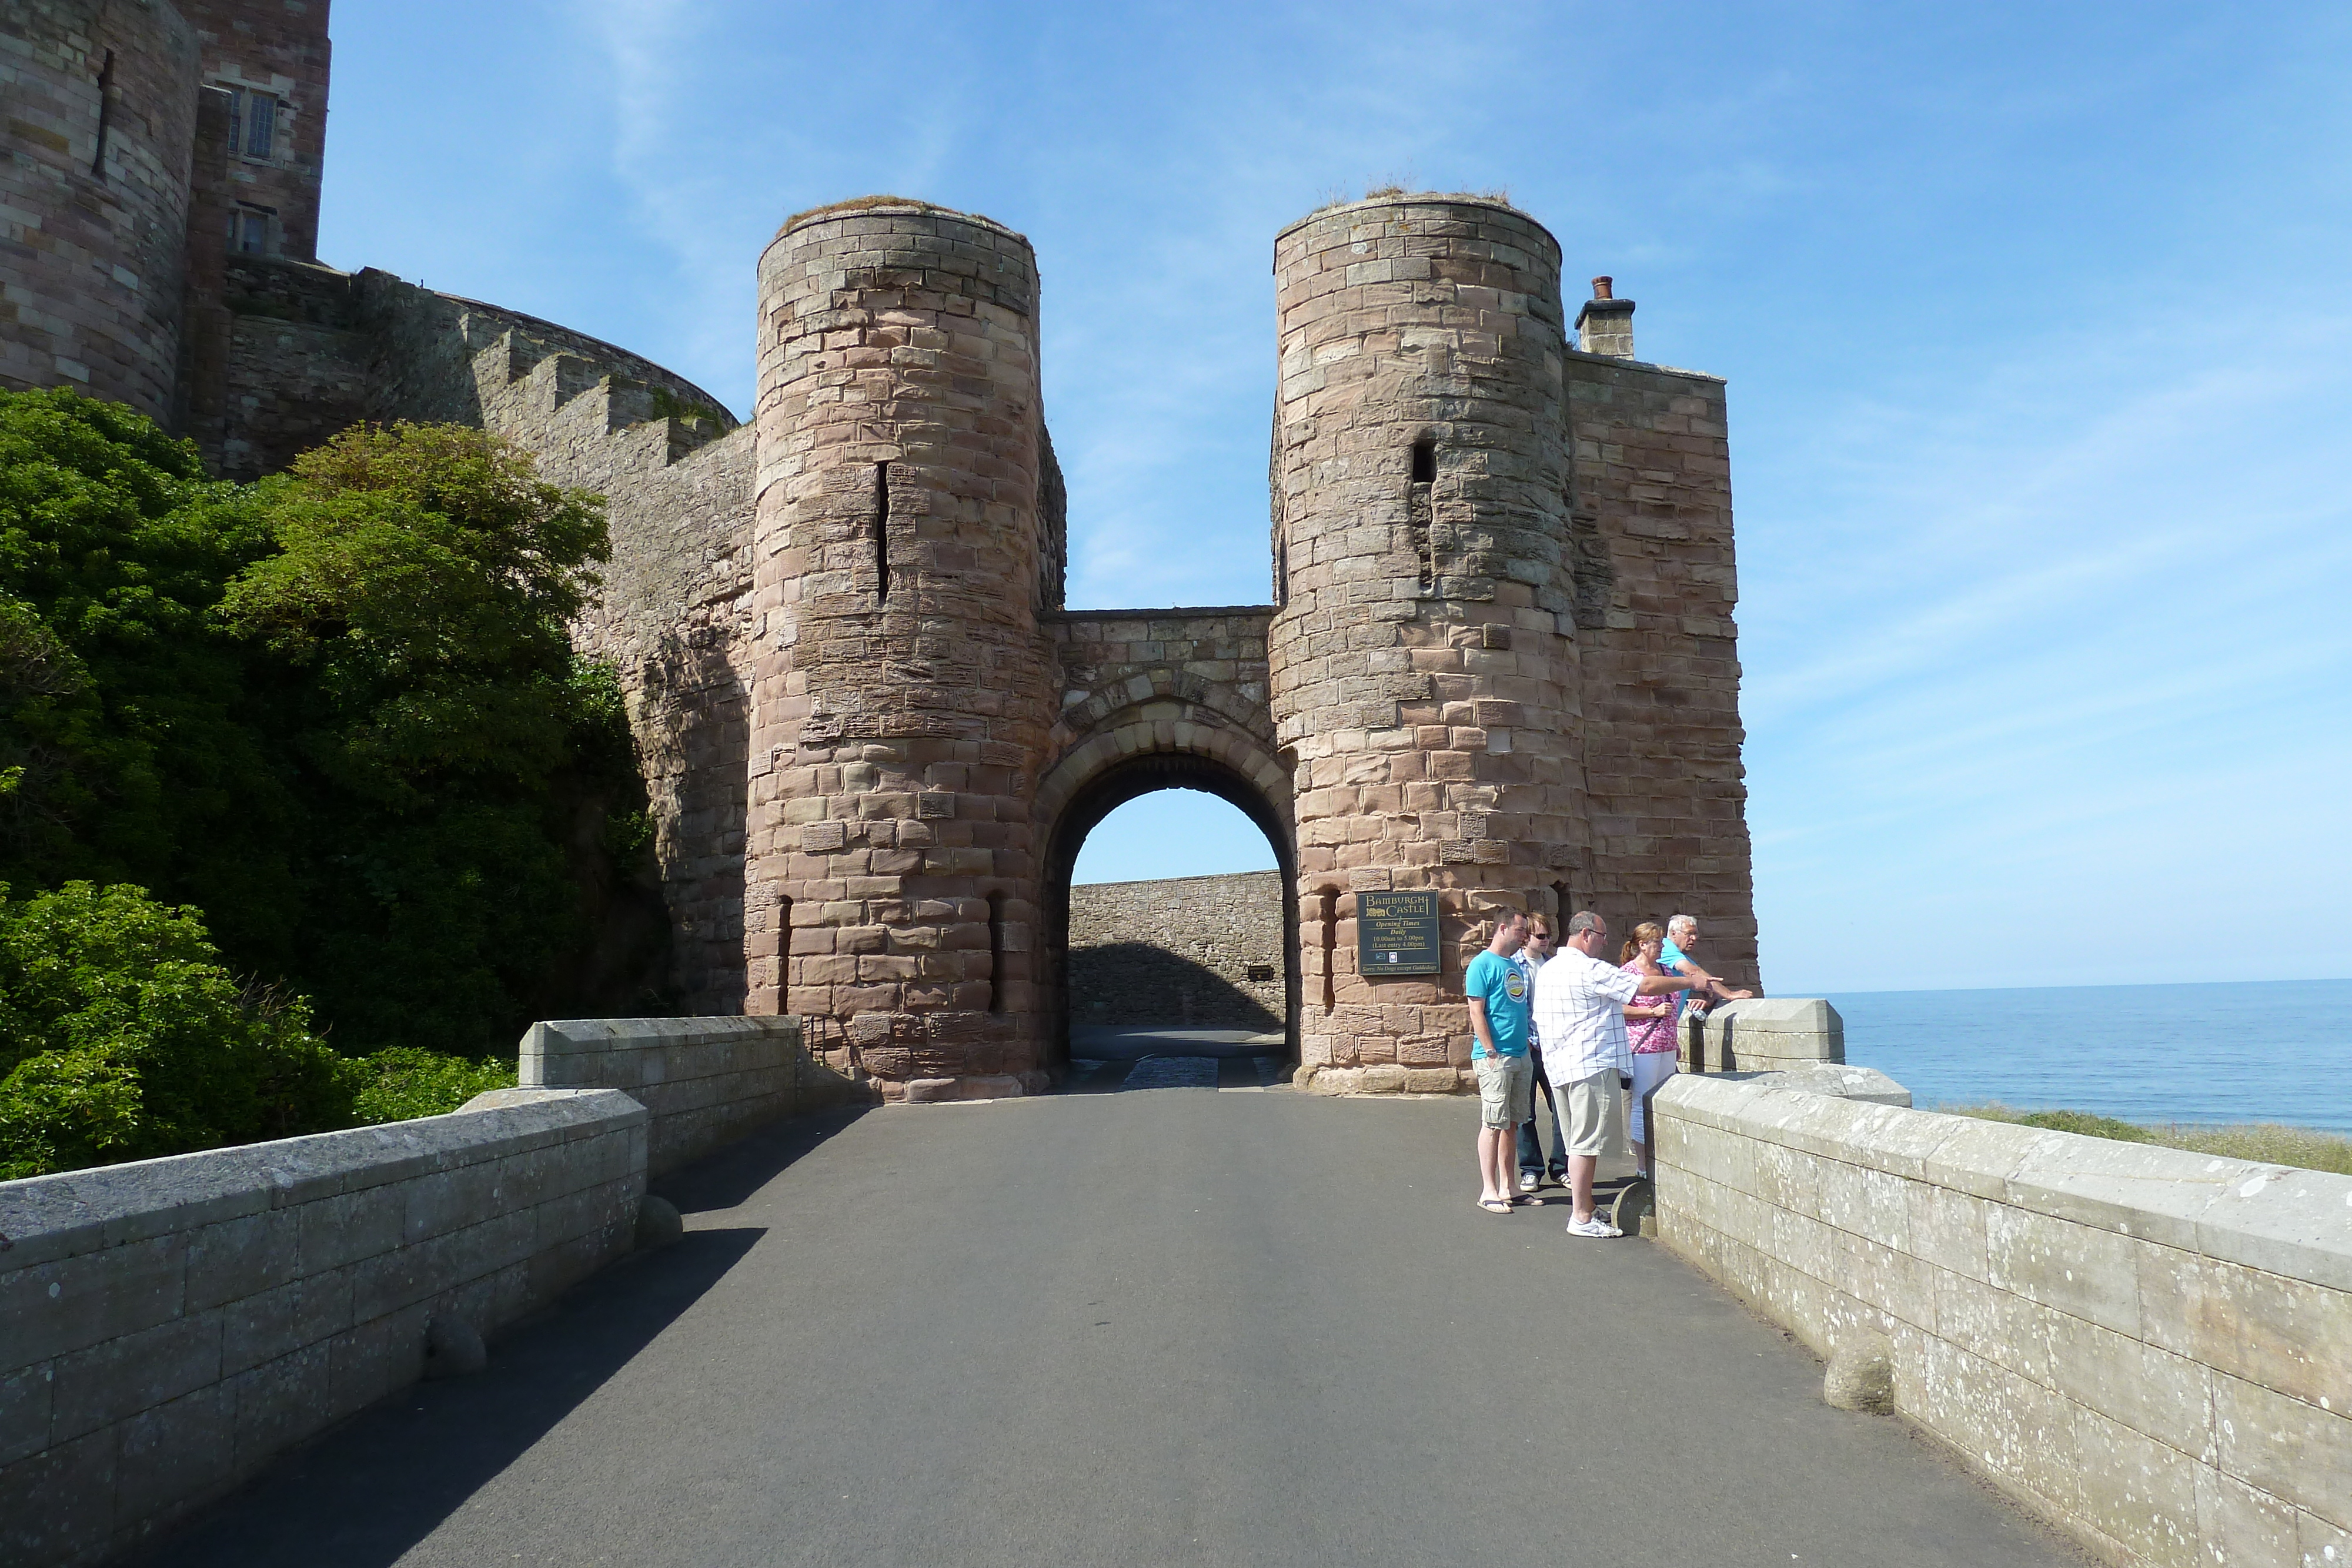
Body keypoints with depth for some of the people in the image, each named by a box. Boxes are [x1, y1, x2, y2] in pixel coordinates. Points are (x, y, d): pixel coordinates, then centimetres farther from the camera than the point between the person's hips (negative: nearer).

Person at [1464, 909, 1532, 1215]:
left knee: (1511, 1123, 12)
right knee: (1493, 1124, -5)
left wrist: (1527, 1043, 14)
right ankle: (1489, 1192, 0)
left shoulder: (1516, 966, 16)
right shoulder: (1483, 965, -9)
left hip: (1520, 1055, 8)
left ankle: (1506, 1187, 18)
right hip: (1495, 1058, -8)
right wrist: (1492, 1053, -17)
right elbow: (1477, 1012, -14)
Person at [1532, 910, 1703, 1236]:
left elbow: (1540, 1019, 23)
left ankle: (1583, 1208, 22)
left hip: (1564, 1063, 10)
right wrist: (1692, 982, -4)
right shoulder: (1589, 970, -15)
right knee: (1586, 1142, -6)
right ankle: (1581, 1218, -3)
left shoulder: (1550, 969, 15)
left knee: (1581, 1141, 16)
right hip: (1591, 1064, -10)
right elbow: (1646, 986, -16)